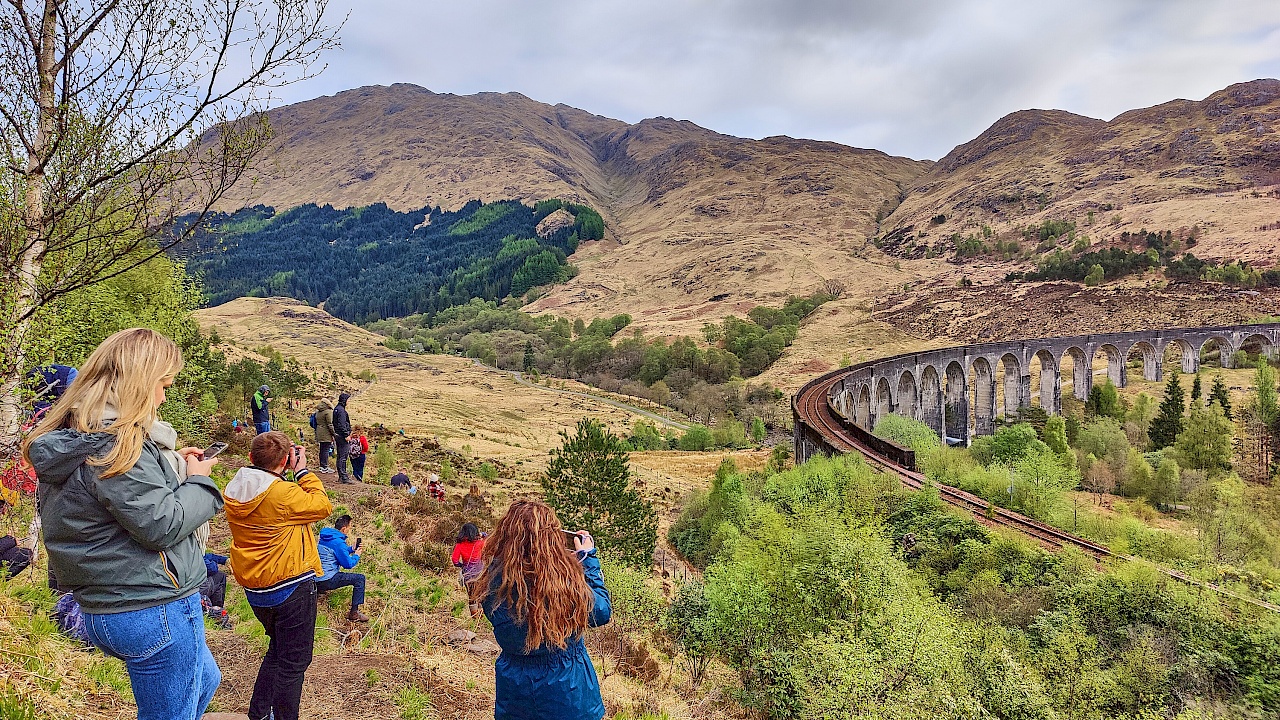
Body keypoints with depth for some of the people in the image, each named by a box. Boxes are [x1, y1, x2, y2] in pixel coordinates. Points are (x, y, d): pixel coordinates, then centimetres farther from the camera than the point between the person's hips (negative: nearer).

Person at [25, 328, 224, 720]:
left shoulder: (71, 440, 8)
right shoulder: (116, 445, -23)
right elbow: (162, 525, -22)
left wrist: (172, 467, 10)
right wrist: (198, 480, -7)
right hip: (153, 609, -10)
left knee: (205, 681, 29)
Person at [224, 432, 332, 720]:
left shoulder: (234, 491, -1)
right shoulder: (282, 493, -25)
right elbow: (322, 506, -14)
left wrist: (287, 474, 2)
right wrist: (302, 470, -9)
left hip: (255, 592, 8)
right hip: (292, 587, -8)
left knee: (277, 650, 27)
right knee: (293, 661, 6)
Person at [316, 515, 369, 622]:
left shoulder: (324, 538, 10)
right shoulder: (338, 542, -18)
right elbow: (348, 564, -13)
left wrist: (351, 549, 15)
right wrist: (356, 556, 5)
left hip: (316, 579, 10)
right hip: (326, 580, -9)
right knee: (360, 579, -11)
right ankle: (354, 613, -11)